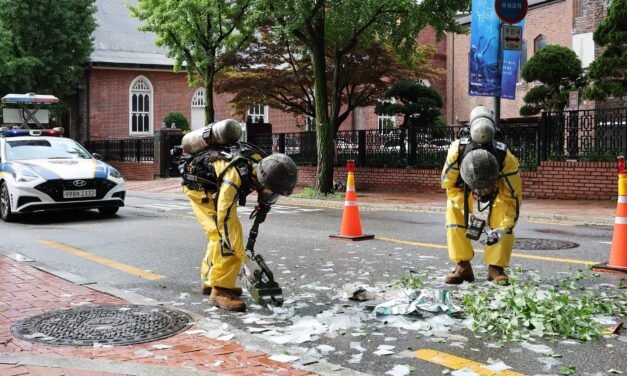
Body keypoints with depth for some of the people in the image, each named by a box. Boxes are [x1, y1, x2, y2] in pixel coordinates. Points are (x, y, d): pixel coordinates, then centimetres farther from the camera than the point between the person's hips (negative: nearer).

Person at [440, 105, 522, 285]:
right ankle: (463, 267, -10)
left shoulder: (506, 159, -42)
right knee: (453, 212, -21)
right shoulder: (457, 151, -40)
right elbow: (449, 185, -21)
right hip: (464, 186, 1)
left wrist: (501, 229, -36)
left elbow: (513, 197, -28)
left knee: (503, 220, -24)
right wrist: (469, 213, -30)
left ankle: (496, 267, -8)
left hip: (500, 186, -1)